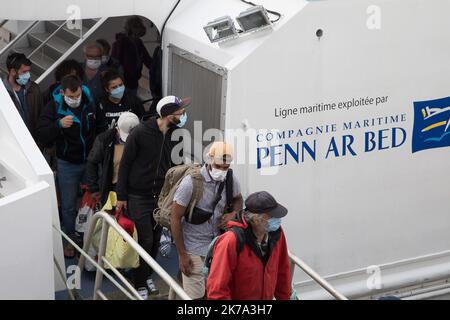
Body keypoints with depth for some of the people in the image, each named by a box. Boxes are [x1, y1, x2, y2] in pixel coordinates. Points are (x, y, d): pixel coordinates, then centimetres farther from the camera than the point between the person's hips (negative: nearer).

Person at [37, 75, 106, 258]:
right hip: (67, 164, -2)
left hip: (90, 160, 2)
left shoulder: (90, 103, -8)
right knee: (69, 206, 6)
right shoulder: (53, 107, -14)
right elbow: (42, 136, -20)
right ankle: (71, 241, 23)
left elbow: (100, 128, 9)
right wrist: (59, 125, -37)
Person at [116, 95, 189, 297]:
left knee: (155, 240, 11)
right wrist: (121, 196, -8)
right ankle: (140, 285, 9)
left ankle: (147, 276, 30)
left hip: (161, 197, 5)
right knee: (145, 240, -5)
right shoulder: (140, 133, -15)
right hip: (138, 197, -5)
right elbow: (125, 164, -9)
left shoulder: (174, 135, -2)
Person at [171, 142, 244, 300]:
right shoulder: (191, 183, -18)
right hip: (193, 249, -5)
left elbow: (238, 199, 19)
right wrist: (182, 255, -11)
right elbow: (175, 219, -13)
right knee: (195, 295, -6)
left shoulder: (230, 180, -4)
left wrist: (233, 213, -6)